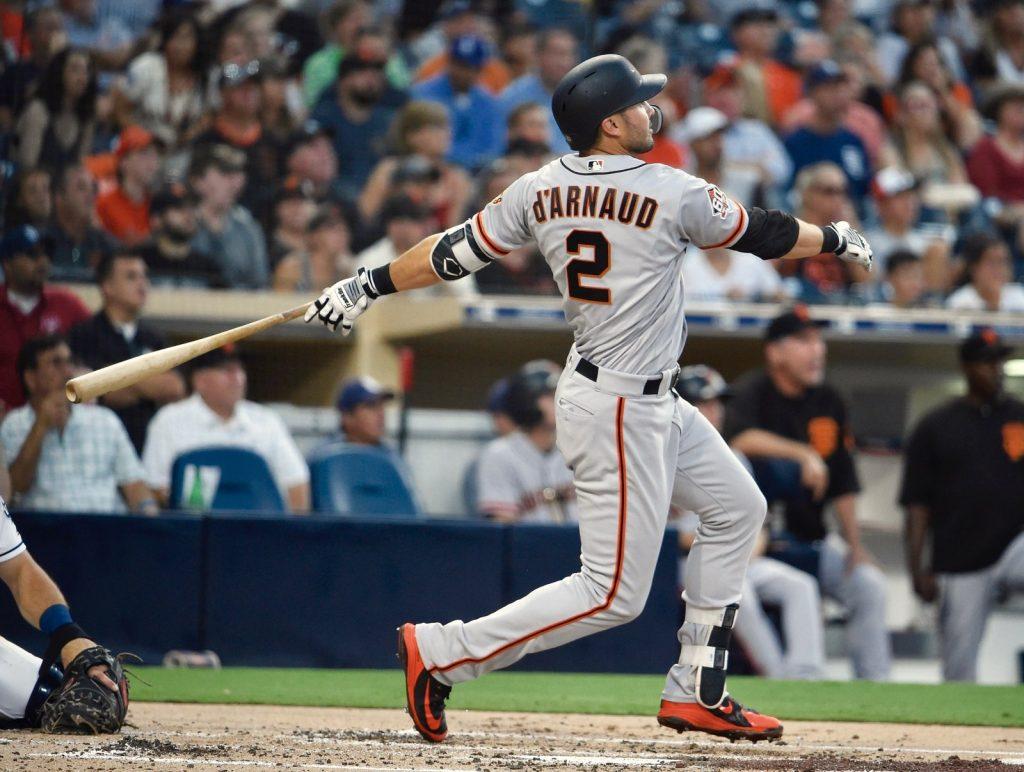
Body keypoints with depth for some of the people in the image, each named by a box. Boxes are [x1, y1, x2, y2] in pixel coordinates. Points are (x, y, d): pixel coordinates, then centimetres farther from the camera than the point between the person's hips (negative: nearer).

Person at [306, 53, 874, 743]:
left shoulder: (540, 190, 0)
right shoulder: (673, 194, -17)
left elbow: (456, 252, 3)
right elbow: (764, 236, -3)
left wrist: (368, 287, 14)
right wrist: (837, 240, 15)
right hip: (622, 412, -9)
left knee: (737, 507, 20)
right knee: (614, 595, -5)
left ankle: (696, 693, 23)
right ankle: (441, 652, -7)